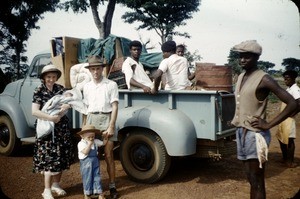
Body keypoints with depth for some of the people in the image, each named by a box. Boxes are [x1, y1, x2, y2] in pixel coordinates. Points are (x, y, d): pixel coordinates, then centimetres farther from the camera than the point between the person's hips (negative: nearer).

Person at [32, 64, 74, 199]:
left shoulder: (60, 89, 5)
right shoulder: (39, 91, -8)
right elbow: (34, 112, -18)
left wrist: (67, 104, -27)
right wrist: (51, 117, -24)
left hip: (62, 127, 5)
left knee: (61, 156, 10)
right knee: (49, 157, -6)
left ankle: (56, 184, 27)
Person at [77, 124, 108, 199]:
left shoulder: (95, 141, 5)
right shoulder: (81, 143, -12)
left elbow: (103, 143, 17)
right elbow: (85, 152, -23)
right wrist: (89, 144, -22)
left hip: (95, 163, 5)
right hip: (86, 164, -4)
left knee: (97, 177, 7)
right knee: (87, 179, 5)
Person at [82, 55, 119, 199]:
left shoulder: (111, 85, -3)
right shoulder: (87, 87, 12)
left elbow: (114, 107, -6)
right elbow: (86, 107, 17)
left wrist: (111, 126, -13)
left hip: (106, 119, -4)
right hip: (92, 120, 4)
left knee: (108, 155, -2)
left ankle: (112, 186, 8)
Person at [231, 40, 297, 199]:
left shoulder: (263, 79, -13)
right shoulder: (241, 77, 11)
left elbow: (292, 104, -16)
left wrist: (269, 124, -16)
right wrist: (237, 120, 12)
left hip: (255, 134, -8)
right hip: (241, 132, 8)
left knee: (257, 182, -1)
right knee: (251, 179, 16)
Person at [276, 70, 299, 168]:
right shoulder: (288, 89, 14)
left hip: (288, 119, -10)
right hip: (283, 118, 10)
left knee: (289, 140, -2)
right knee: (281, 138, 16)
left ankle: (290, 161, 9)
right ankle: (285, 158, 29)